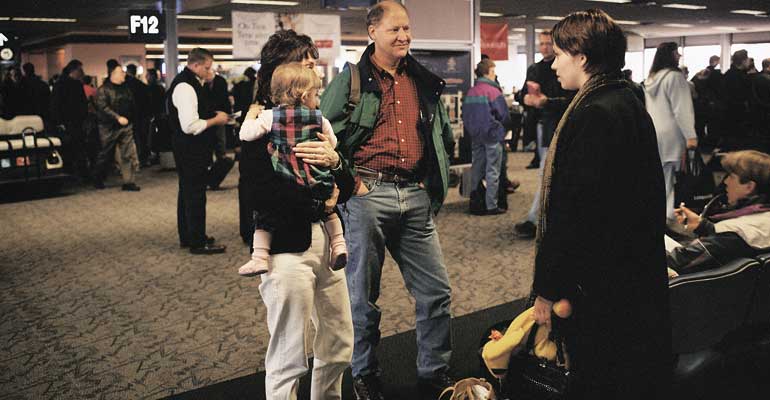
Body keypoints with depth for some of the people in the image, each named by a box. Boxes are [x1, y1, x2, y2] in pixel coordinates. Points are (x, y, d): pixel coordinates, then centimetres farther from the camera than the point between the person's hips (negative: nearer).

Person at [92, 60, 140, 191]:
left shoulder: (126, 89, 14)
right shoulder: (103, 90, -7)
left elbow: (132, 105, 21)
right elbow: (103, 107, -18)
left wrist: (131, 119, 13)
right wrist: (118, 118, -25)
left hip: (126, 126, 5)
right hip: (109, 128, -5)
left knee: (129, 154, -3)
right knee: (106, 156, 6)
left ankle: (128, 182, 0)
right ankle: (98, 180, 24)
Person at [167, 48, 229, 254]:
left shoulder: (188, 83, 12)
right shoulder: (185, 87, -21)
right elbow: (190, 126, -27)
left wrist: (213, 114, 11)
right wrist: (215, 120, -15)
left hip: (187, 150, 11)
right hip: (191, 150, -11)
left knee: (188, 192, 18)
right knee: (195, 194, -3)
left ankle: (187, 237, 30)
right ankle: (198, 242, 6)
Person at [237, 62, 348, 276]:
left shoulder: (270, 117, -3)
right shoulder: (320, 119, 4)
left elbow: (245, 134, -2)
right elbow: (333, 145, 18)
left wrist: (251, 114, 15)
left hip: (285, 189, -2)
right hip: (320, 186, 2)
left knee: (265, 219, 13)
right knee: (330, 209, 29)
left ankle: (259, 257, 5)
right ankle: (338, 245, 22)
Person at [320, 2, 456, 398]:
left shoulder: (424, 82, 14)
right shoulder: (350, 80, 0)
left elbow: (445, 136, 24)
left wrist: (433, 180, 15)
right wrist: (349, 181, -10)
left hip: (416, 199, 4)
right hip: (368, 196, -4)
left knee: (436, 290, 6)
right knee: (363, 294, 6)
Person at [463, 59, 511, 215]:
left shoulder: (470, 92, 3)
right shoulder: (493, 91, -14)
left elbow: (465, 115, 6)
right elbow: (504, 115, -14)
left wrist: (471, 131, 16)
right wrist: (504, 129, 4)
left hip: (476, 136, 6)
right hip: (493, 135, -6)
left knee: (476, 169, 13)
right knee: (492, 171, 1)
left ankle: (474, 203, 18)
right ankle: (491, 206, 3)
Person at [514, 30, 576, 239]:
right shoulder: (534, 69, 14)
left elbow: (570, 100, -16)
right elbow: (522, 95, 11)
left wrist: (545, 101, -25)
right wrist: (527, 97, -11)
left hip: (558, 126, -7)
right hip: (541, 125, 7)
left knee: (546, 175, -9)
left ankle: (533, 220, -7)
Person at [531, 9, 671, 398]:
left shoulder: (595, 114, -21)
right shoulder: (628, 102, 11)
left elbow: (574, 211, -24)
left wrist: (547, 289, -16)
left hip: (602, 285, -10)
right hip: (636, 275, 10)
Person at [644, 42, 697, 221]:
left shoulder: (650, 78, 11)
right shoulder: (675, 76, -13)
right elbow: (682, 109, -17)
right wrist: (690, 135, -15)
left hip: (652, 133, 8)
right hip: (669, 134, -8)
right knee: (668, 176, -5)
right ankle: (668, 213, -3)